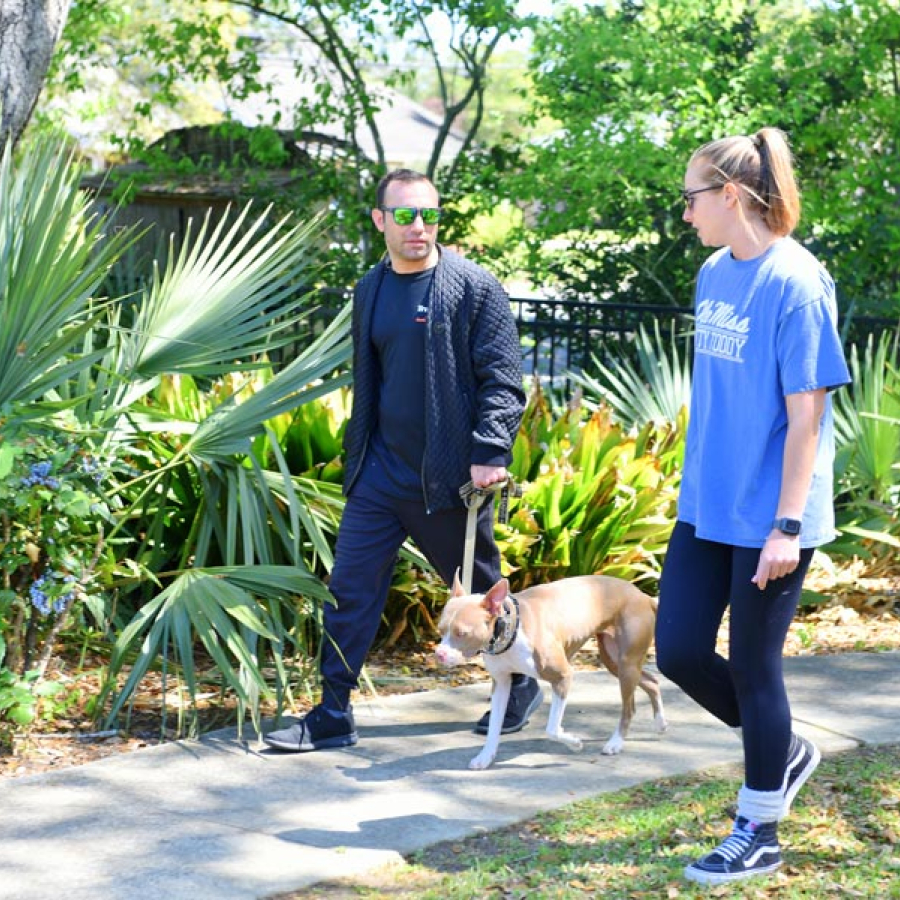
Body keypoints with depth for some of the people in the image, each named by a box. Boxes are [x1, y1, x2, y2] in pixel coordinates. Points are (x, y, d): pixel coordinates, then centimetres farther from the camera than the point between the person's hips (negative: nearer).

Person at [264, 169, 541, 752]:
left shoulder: (475, 288, -8)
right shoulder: (371, 291, 10)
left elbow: (503, 380, -11)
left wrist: (489, 452, -20)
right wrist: (357, 452, 18)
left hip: (449, 478, -5)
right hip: (380, 470, 5)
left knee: (480, 591, 10)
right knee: (350, 590, 1)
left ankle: (522, 687, 32)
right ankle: (333, 716, 8)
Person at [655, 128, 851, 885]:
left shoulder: (794, 283, -17)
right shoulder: (715, 274, 7)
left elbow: (807, 415, -18)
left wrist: (787, 527, -20)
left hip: (765, 518, -8)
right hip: (707, 507, 8)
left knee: (753, 668, 2)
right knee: (678, 652, 7)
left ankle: (758, 835, 19)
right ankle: (783, 751, 31)